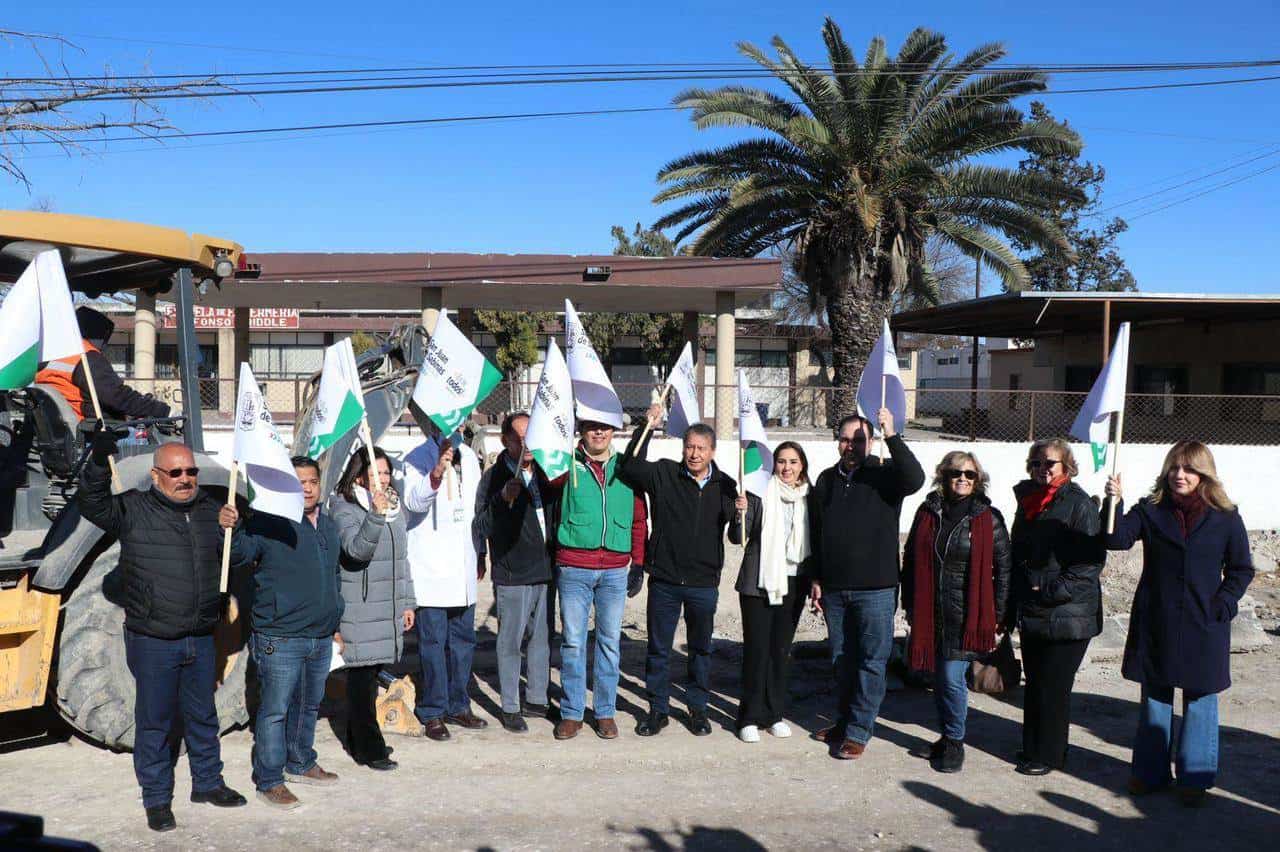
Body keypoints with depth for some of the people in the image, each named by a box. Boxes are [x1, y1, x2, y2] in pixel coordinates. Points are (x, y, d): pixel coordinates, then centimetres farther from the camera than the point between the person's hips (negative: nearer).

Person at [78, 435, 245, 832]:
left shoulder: (210, 509, 7)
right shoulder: (134, 510, -7)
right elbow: (92, 504, -24)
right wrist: (99, 461, -39)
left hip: (201, 639, 5)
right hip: (152, 642, -4)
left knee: (202, 715, 18)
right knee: (155, 720, 6)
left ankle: (207, 782, 35)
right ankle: (157, 799, 22)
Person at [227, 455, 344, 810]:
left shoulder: (328, 525, 13)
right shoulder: (268, 522, -10)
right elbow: (239, 554, -22)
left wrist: (335, 621, 24)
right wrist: (230, 528, -42)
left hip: (321, 637, 7)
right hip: (280, 638, -7)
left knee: (309, 705, 20)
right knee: (275, 709, -2)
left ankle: (300, 764, 36)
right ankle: (269, 781, 9)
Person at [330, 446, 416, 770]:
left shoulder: (395, 507, 13)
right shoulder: (344, 508, -9)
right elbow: (357, 550, -26)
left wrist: (407, 603, 18)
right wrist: (376, 514, -38)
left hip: (389, 608, 7)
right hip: (359, 608, -6)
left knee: (371, 674, 13)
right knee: (361, 677, -2)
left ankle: (359, 740, 25)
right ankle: (370, 749, 4)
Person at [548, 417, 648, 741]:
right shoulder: (568, 465, 3)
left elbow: (639, 519, 11)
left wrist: (638, 563, 7)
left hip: (615, 570, 2)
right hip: (573, 569, -2)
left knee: (610, 641, 8)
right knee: (573, 641, 3)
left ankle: (605, 711, 19)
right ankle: (571, 712, 14)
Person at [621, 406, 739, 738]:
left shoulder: (725, 486, 4)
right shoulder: (664, 474, -2)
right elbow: (630, 466, -16)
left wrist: (741, 513, -11)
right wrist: (647, 427, -18)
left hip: (704, 583, 1)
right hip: (664, 580, -1)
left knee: (701, 648, 13)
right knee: (658, 648, 9)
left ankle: (698, 708, 28)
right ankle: (658, 709, 22)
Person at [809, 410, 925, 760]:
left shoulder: (884, 475, -4)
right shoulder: (826, 480, 10)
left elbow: (915, 479, -27)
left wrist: (892, 436, -31)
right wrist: (817, 579, 13)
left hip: (875, 589, -5)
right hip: (834, 588, 5)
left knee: (871, 661, -1)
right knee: (842, 660, 15)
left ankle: (859, 732, 7)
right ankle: (844, 722, 29)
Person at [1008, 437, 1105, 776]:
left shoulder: (1078, 504, -11)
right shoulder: (1029, 501, 11)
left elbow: (1092, 560, -15)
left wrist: (1052, 591, -17)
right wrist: (1020, 594, 11)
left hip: (1066, 615, -7)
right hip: (1032, 613, 7)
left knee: (1053, 688, 1)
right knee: (1034, 683, 14)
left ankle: (1048, 755, 14)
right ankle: (1033, 748, 27)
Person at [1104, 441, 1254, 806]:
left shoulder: (1225, 518, -3)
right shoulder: (1151, 510, 0)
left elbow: (1241, 569, 5)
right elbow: (1118, 539, -14)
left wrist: (1223, 603, -8)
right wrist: (1114, 504, -28)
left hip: (1203, 626, -1)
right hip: (1155, 623, 2)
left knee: (1199, 701, 6)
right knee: (1154, 698, 12)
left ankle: (1195, 777, 19)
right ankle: (1150, 771, 24)